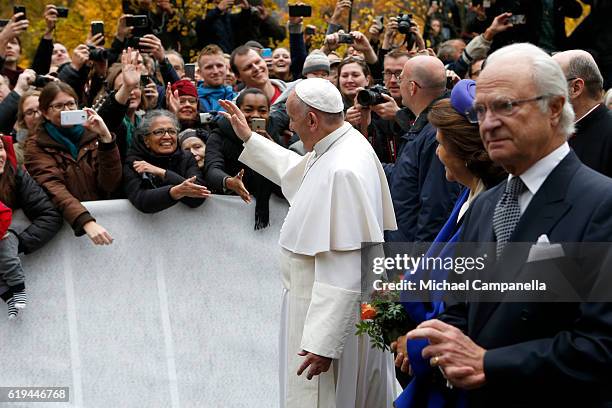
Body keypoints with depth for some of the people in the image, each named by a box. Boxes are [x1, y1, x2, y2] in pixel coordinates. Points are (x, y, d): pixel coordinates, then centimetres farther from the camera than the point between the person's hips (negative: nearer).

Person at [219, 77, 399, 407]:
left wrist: (322, 344, -29)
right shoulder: (341, 144, 2)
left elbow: (345, 272, -30)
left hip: (334, 315, -10)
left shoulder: (343, 171, -29)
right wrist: (249, 139, 30)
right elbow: (296, 170, 28)